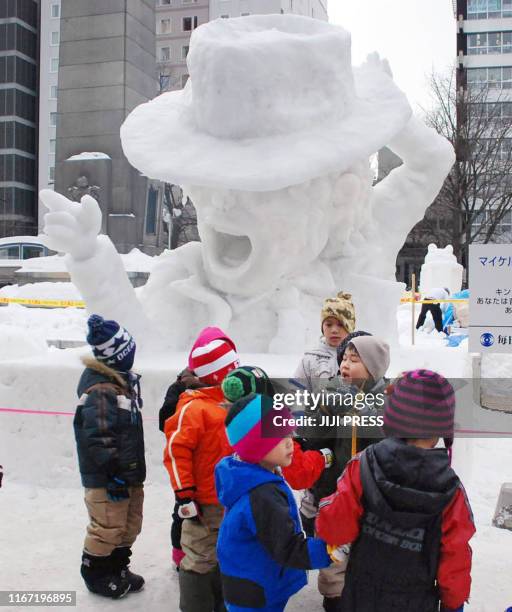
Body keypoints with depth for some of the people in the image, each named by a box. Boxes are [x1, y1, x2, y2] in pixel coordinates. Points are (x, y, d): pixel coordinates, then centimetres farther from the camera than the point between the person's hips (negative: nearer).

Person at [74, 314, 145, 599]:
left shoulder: (123, 380, 9)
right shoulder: (100, 390, -23)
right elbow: (98, 438, -26)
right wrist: (113, 475, -22)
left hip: (129, 472, 10)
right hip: (106, 478, -10)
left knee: (130, 524, 19)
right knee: (107, 528, 3)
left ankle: (117, 569, 36)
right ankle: (97, 576, 23)